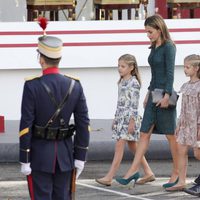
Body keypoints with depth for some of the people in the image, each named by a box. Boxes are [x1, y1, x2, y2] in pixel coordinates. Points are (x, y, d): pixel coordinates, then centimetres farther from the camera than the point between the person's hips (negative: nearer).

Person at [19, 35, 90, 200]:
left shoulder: (32, 86, -13)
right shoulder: (74, 85, -1)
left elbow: (26, 126, -13)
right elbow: (83, 124, 1)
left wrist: (24, 161, -8)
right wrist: (80, 157, 8)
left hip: (39, 155, -4)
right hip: (65, 154, 4)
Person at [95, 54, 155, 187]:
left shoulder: (134, 83, -11)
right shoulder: (122, 82, 15)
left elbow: (134, 104, -16)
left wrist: (132, 122, -19)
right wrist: (116, 119, 19)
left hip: (129, 117, -9)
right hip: (121, 117, 9)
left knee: (119, 146, -11)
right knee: (133, 147, 11)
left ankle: (109, 177, -13)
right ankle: (149, 173, 17)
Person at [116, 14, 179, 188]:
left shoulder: (168, 47, -10)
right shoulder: (154, 48, 14)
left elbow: (170, 73, -16)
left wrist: (167, 95, -22)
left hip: (164, 95, -8)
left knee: (171, 135, 0)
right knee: (145, 133, 3)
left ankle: (177, 173, 8)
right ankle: (134, 170, 2)